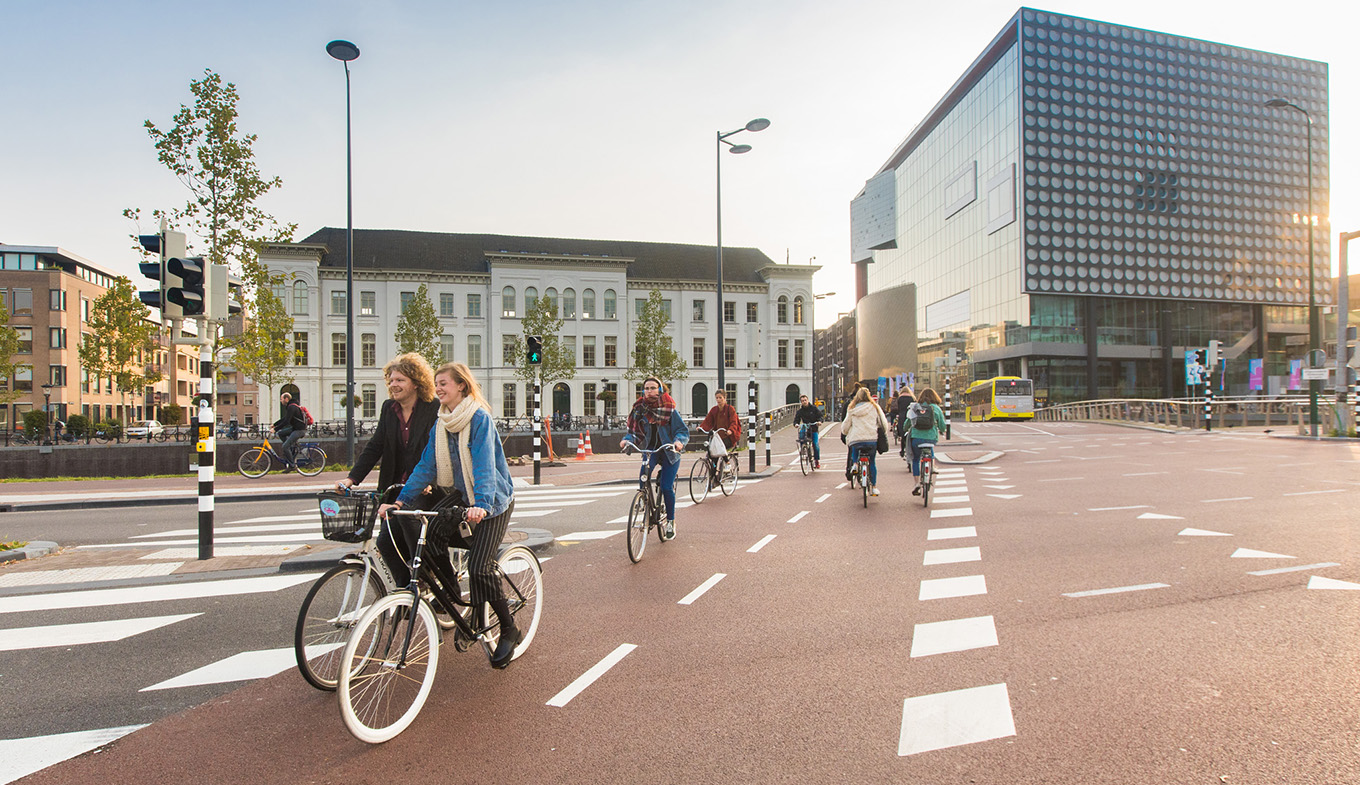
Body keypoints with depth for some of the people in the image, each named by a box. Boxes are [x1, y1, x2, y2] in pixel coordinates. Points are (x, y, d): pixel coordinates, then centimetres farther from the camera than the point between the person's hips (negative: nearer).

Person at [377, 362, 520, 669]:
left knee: (479, 566, -15)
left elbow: (484, 464, -26)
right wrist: (401, 500, -7)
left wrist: (482, 504, -38)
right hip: (459, 498, 8)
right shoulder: (441, 422, 6)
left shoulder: (479, 417, -16)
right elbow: (426, 464, 3)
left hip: (492, 502, -7)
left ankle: (509, 631, 4)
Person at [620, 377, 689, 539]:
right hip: (650, 449, 2)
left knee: (667, 487, -7)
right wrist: (626, 439, -19)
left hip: (669, 451, -2)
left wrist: (679, 441, -30)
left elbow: (683, 430, -9)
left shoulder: (669, 409, -10)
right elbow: (633, 431, 3)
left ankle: (670, 521, 16)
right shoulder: (639, 408, -1)